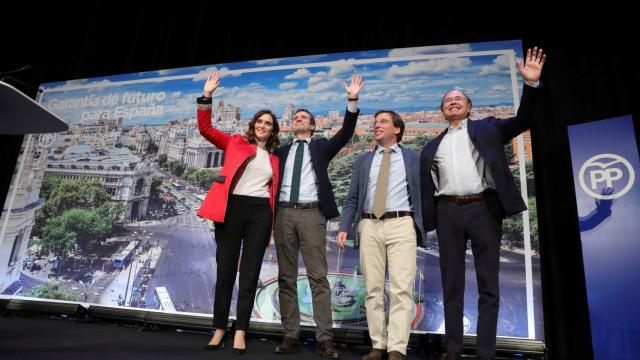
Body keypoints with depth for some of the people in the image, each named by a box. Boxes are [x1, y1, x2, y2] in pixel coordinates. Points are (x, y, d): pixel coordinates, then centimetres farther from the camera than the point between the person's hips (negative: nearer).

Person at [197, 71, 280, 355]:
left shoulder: (275, 158, 16)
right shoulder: (235, 143, 12)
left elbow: (275, 189, 16)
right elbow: (205, 129, 4)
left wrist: (273, 219, 3)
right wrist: (207, 96, -4)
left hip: (260, 213, 2)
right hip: (232, 208, -1)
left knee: (250, 273, 2)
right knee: (225, 270, 3)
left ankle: (240, 332, 11)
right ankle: (219, 329, 16)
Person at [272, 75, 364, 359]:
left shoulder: (321, 147, 15)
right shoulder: (281, 151, 20)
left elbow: (345, 134, 2)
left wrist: (353, 101, -8)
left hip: (311, 213, -2)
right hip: (284, 213, 3)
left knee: (318, 276, -5)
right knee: (286, 277, 4)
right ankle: (290, 335, 11)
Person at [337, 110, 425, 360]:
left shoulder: (413, 158, 12)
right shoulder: (363, 160, 17)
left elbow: (422, 193, 9)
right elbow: (352, 198, 13)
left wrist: (423, 226, 0)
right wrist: (344, 228, 1)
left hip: (401, 225, -2)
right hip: (369, 226, 3)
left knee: (401, 289, -9)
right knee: (373, 290, 4)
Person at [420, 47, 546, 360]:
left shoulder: (487, 128, 14)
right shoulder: (432, 146, 18)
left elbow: (523, 121, 3)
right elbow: (426, 186, 14)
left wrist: (531, 84, -12)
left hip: (483, 208, -2)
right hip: (448, 212, 2)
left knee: (488, 284, 2)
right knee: (451, 284, 6)